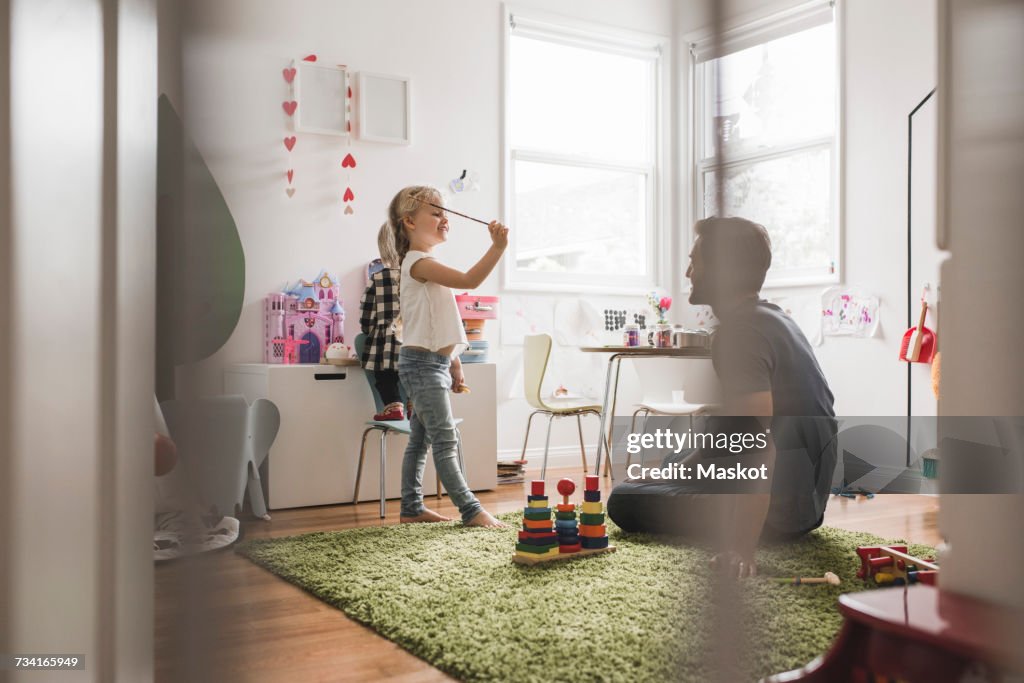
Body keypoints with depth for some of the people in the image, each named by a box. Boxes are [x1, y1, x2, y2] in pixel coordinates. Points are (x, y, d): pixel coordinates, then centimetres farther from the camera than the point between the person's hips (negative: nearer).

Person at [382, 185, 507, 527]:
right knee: (446, 440, -8)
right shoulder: (418, 262, -14)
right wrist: (497, 247, -35)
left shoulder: (427, 264, 18)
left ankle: (412, 507, 20)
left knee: (421, 439, 13)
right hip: (423, 362, -10)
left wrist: (453, 363, 20)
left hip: (434, 362, 10)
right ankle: (471, 510, -7)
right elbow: (469, 280, -29)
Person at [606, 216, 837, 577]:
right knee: (676, 462, 32)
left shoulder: (740, 331, -23)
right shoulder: (771, 317, 8)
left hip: (780, 507, -10)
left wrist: (742, 548, -36)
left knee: (624, 502, -5)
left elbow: (758, 442, -33)